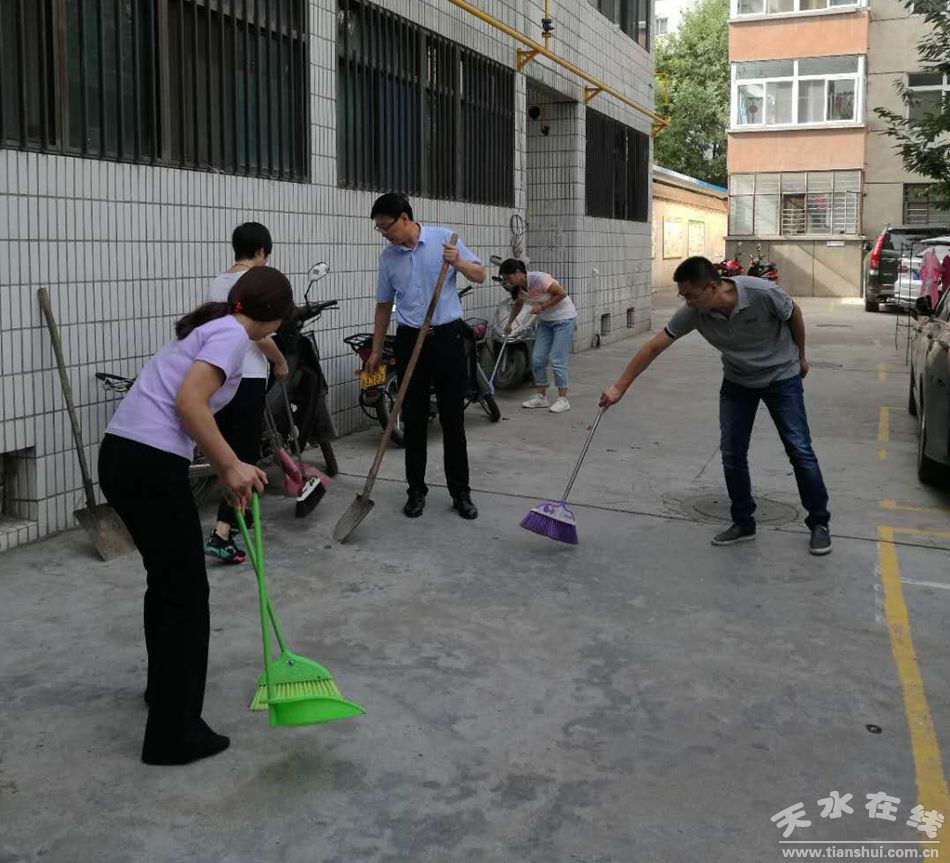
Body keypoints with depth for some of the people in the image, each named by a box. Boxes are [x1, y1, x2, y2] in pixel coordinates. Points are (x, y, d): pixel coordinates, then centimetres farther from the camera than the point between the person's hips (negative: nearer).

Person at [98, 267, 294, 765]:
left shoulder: (211, 327, 21)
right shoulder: (232, 335, -8)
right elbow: (189, 403, -21)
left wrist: (228, 471, 33)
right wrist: (232, 466, -14)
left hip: (120, 457, 10)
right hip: (150, 465, -10)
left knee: (166, 581, 25)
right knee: (185, 592, 0)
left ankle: (164, 686, 43)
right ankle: (174, 735, 8)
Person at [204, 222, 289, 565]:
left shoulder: (218, 281, 11)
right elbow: (261, 335, -15)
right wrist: (281, 362, 3)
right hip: (247, 377, -7)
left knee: (230, 450, 19)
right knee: (244, 455, -5)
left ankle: (237, 513, 34)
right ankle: (221, 534, -13)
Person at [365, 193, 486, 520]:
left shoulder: (443, 238, -3)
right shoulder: (387, 257, 5)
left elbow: (479, 275, 0)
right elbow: (384, 306, 14)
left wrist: (457, 262, -21)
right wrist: (376, 350, 14)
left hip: (447, 337, -3)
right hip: (410, 341, 3)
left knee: (453, 420, 2)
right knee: (413, 421, 6)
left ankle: (460, 492, 11)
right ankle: (416, 490, 17)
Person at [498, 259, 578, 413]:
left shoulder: (539, 279, -27)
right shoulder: (518, 288, -3)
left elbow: (562, 294, -22)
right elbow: (518, 305, 18)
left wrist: (542, 306, -24)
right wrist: (509, 323, 24)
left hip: (564, 319, -8)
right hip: (546, 321, 8)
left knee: (557, 360, -11)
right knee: (537, 359, 2)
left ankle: (563, 399, -2)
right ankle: (541, 397, 13)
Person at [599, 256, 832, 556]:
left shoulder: (763, 293, -32)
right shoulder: (693, 313, -22)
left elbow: (794, 314, -10)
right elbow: (653, 347, -16)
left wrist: (801, 357, 4)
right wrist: (619, 387, -17)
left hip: (781, 376, -3)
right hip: (737, 382, 3)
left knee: (799, 450, -5)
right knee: (732, 453, -2)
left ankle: (819, 523, 8)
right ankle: (743, 523, 13)